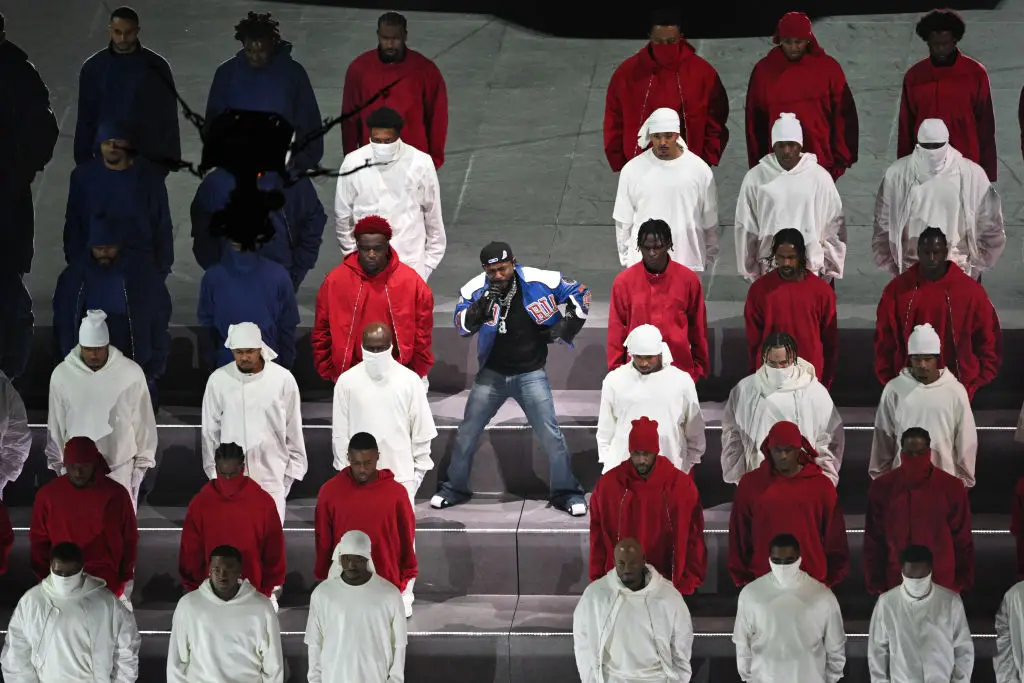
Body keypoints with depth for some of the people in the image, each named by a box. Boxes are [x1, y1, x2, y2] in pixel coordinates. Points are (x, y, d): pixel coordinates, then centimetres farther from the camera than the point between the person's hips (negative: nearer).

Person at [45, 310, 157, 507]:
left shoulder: (131, 373, -12)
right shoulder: (61, 374, -9)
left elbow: (143, 421, -1)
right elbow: (56, 425, 3)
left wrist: (142, 463, 2)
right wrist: (57, 464, 8)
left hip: (120, 469, -1)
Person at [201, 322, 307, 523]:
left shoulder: (283, 379, -5)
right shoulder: (218, 380, -2)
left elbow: (294, 429, 5)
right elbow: (210, 430, 7)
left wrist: (294, 468, 7)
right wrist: (212, 469, 9)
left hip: (271, 474, -1)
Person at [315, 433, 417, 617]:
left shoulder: (396, 492, -10)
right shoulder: (329, 491, -9)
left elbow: (407, 537, 1)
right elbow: (323, 539, 0)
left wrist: (407, 576, 7)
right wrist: (324, 577, 6)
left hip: (387, 582, 0)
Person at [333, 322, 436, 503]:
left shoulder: (409, 380, -5)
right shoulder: (347, 381, -3)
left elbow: (421, 429, 2)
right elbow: (340, 432, 2)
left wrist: (419, 469, 3)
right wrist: (343, 471, 3)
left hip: (400, 476, 0)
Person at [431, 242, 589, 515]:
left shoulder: (539, 281, -15)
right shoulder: (475, 289, -12)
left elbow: (579, 293, -1)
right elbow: (462, 326, -23)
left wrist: (569, 325, -7)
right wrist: (481, 307, -39)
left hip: (530, 374, -2)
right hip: (491, 374, 2)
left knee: (550, 435, -4)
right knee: (467, 432, 8)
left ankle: (567, 493, 10)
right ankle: (454, 488, 25)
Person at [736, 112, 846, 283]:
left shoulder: (820, 176, 0)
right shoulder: (755, 178, -1)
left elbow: (834, 224, 7)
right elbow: (745, 227, 6)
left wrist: (830, 267, 8)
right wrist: (750, 269, 9)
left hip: (810, 268, 0)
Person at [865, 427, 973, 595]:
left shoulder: (951, 487, -6)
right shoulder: (882, 487, -5)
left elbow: (962, 540, 1)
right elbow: (874, 540, 1)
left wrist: (962, 582, 2)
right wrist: (876, 584, 2)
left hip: (942, 586, 0)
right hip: (895, 585, 0)